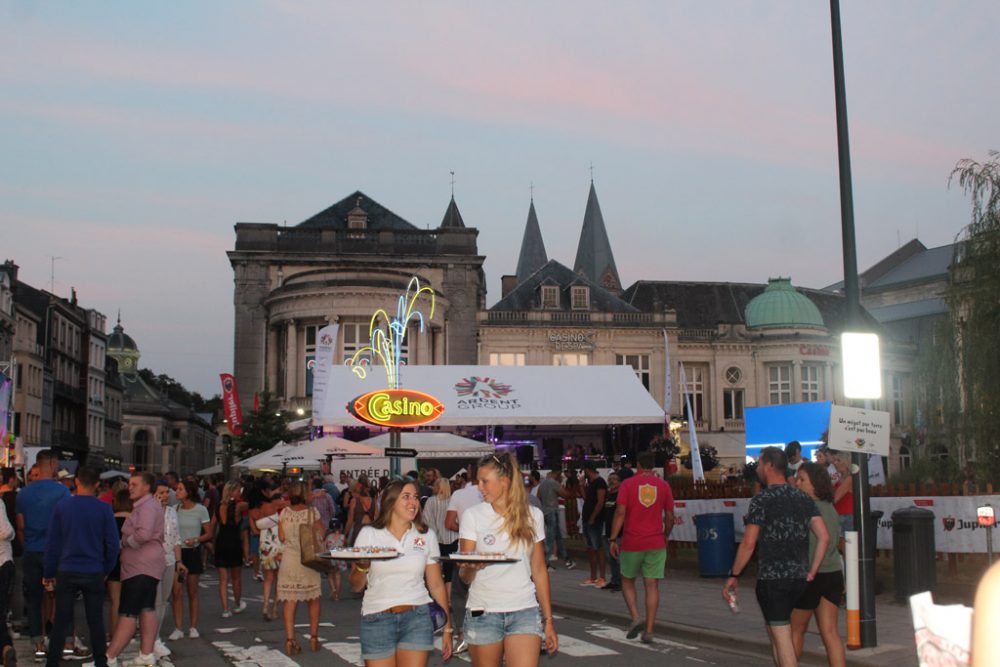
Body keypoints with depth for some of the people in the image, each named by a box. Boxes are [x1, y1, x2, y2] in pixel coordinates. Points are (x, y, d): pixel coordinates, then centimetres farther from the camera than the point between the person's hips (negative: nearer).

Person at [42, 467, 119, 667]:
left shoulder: (62, 506, -3)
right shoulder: (104, 509, -5)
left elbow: (53, 543, 1)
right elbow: (112, 544, -3)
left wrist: (48, 573, 8)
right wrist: (106, 570, 11)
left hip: (67, 573, 0)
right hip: (94, 573, 0)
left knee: (61, 621, 7)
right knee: (96, 621, 7)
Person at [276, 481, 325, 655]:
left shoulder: (284, 513, -4)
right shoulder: (312, 512, -8)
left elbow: (282, 537, 1)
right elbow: (321, 534, -3)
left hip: (289, 560, 1)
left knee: (290, 601, 3)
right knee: (313, 600, 14)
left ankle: (290, 640, -4)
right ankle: (314, 637, 17)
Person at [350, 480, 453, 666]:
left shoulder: (427, 536, 5)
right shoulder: (369, 534, 1)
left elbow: (436, 585, 9)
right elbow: (356, 586, 4)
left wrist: (447, 627, 6)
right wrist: (362, 566, -17)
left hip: (416, 618, 1)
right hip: (376, 620, 0)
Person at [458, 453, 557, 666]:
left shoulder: (532, 516, 3)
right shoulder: (473, 515, -2)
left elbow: (539, 571, 10)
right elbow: (464, 576, -4)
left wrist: (548, 619, 8)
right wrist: (472, 567, -27)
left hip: (524, 612, 0)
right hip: (483, 613, 0)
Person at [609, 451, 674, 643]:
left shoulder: (628, 484, -2)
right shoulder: (663, 485, 5)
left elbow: (620, 513, -10)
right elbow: (669, 517, 8)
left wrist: (613, 539, -6)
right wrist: (665, 537, 22)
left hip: (631, 543, -1)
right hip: (656, 544, 2)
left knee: (627, 581, 15)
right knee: (652, 586, 3)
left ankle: (635, 618, -4)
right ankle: (648, 631, 0)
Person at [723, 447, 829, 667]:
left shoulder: (762, 500, -9)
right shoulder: (804, 499, 8)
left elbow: (749, 543, -12)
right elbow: (824, 537, 1)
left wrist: (733, 576, -5)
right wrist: (812, 572, 6)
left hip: (771, 579, -6)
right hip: (799, 578, 6)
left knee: (782, 638, -2)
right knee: (775, 634, 20)